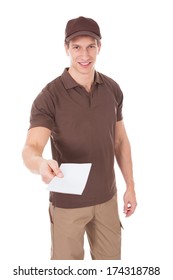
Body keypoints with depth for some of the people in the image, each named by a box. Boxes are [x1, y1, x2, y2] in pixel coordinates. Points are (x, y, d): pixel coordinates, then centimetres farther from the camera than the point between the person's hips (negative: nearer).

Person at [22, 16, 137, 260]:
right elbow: (31, 148, -27)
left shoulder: (112, 89, -2)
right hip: (67, 201, -4)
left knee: (110, 263, 20)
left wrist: (130, 186, 7)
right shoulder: (49, 96, -17)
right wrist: (41, 164, -51)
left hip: (106, 197, 4)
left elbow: (120, 140, 7)